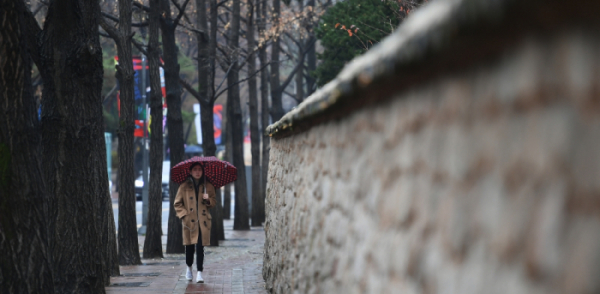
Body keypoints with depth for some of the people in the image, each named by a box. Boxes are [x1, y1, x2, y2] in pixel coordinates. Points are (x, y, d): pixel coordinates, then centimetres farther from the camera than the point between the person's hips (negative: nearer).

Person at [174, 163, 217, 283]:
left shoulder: (208, 186, 8)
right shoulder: (184, 186, 2)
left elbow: (214, 201, 16)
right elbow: (177, 203, 7)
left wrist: (208, 199, -6)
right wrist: (184, 214, -6)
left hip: (203, 221, 0)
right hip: (189, 221, 0)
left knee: (200, 247, -9)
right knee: (189, 246, 6)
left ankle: (199, 273, -8)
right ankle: (189, 267, 31)